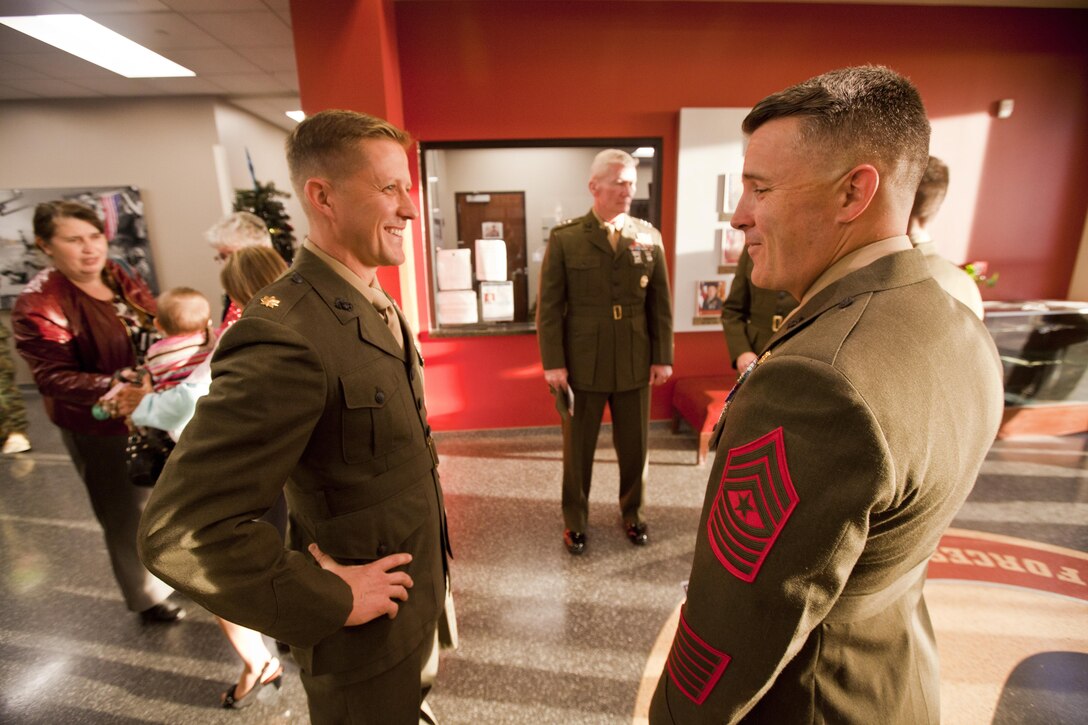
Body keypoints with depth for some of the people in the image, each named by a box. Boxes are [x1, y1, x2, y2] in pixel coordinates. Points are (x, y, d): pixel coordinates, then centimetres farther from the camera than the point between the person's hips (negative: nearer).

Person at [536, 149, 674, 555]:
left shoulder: (649, 237, 4)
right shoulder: (565, 239, -4)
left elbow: (661, 304, 6)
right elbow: (549, 306, -5)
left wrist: (663, 356, 3)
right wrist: (553, 363, -10)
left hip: (636, 364, 3)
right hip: (582, 365, -2)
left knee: (634, 445, 15)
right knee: (577, 447, 12)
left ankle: (632, 512, 40)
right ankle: (574, 520, 34)